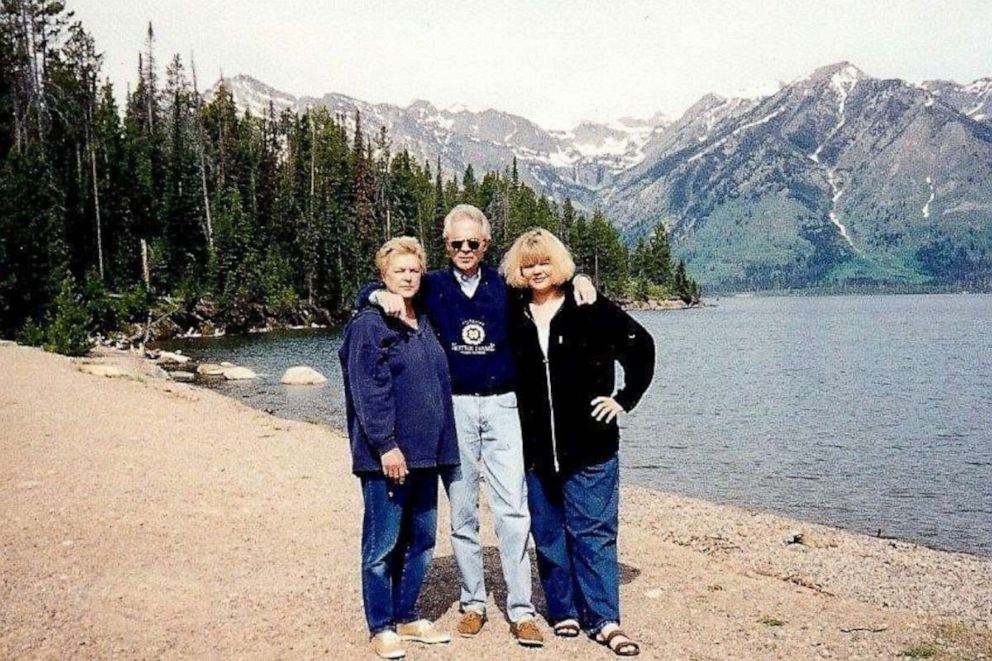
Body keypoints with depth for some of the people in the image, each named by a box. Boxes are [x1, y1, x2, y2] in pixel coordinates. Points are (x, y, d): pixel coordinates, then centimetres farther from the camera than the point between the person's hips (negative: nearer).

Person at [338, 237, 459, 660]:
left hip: (425, 453, 8)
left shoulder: (425, 324, 15)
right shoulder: (369, 326, -7)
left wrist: (442, 446, 18)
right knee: (383, 544, 2)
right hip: (388, 456, -7)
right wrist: (386, 445, -20)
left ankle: (406, 617, 27)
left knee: (421, 540, 13)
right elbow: (368, 391, -15)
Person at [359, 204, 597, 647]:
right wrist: (382, 295, -15)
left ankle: (522, 611, 3)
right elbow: (366, 294, 8)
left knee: (512, 508, -4)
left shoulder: (505, 287, 7)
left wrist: (578, 279, -1)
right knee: (462, 511, 8)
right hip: (453, 407, 0)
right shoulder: (431, 287, 5)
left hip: (502, 406, 0)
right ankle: (472, 603, 21)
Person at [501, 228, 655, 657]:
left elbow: (641, 346, 3)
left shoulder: (590, 309, -4)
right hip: (535, 447, 3)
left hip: (589, 444, -3)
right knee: (548, 534, 10)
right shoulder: (513, 316, 4)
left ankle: (604, 620, 6)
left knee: (593, 532, 0)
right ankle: (563, 611, 23)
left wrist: (625, 398, -1)